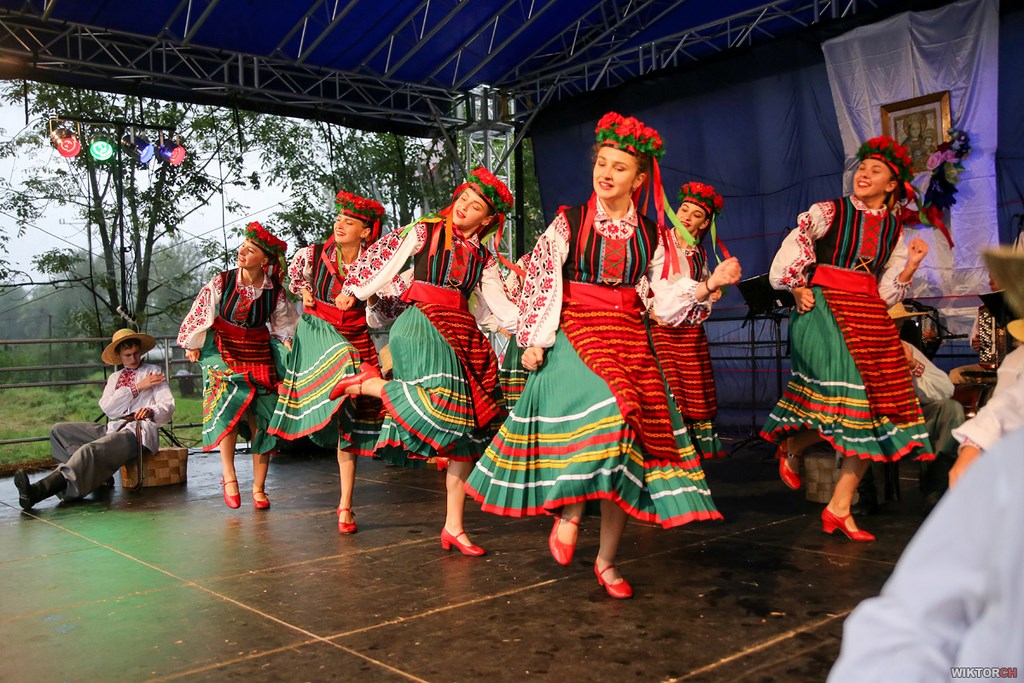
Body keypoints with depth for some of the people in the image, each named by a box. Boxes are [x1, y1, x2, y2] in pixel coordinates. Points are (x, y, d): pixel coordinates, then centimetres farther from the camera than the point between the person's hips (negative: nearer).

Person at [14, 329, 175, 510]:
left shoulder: (154, 372, 13)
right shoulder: (114, 378, 26)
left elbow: (167, 406, 0)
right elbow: (107, 407, 6)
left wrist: (151, 411, -23)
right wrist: (137, 388, -3)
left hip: (139, 429, -7)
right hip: (112, 430, 7)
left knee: (90, 450, -32)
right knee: (59, 430, -4)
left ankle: (39, 490, -46)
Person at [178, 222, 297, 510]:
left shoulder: (275, 291, -5)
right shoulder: (222, 282, -8)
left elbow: (284, 326, 7)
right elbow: (200, 312, 3)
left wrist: (291, 349, -7)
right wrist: (193, 345, 9)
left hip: (260, 356, 2)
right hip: (223, 351, -1)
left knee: (262, 422, -1)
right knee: (228, 403, -24)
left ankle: (258, 488, 10)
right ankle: (228, 476, -13)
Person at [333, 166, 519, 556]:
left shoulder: (483, 259, 17)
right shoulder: (424, 232, 7)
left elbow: (501, 308, 11)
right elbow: (388, 266, 13)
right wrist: (354, 293, 17)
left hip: (461, 333, 5)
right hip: (421, 323, -5)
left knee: (467, 425, -1)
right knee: (440, 399, -33)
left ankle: (454, 528, 5)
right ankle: (368, 382, -5)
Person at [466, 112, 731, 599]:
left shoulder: (650, 235, 10)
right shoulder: (568, 222, 1)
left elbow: (663, 300, 10)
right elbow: (540, 282, -1)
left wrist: (705, 287, -4)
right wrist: (534, 340, -7)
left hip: (629, 341, 4)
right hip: (575, 335, -3)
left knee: (632, 442, -1)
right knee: (603, 417, -27)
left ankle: (606, 561, 11)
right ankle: (568, 513, -1)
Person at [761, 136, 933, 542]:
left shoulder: (894, 229, 15)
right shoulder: (829, 212, 3)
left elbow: (887, 294, 12)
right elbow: (790, 252, -2)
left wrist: (911, 265, -2)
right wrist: (798, 291, -7)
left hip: (870, 317, 5)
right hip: (822, 309, -5)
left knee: (876, 408, -3)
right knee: (849, 395, -22)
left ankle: (839, 508, 3)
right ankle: (792, 446, 7)